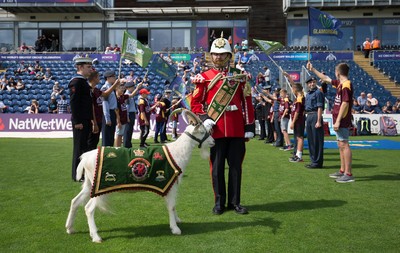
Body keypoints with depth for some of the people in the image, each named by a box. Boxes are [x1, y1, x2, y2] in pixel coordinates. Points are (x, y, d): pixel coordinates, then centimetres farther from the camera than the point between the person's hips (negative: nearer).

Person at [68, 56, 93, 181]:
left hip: (86, 120, 10)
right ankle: (77, 175, 4)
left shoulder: (83, 81, 17)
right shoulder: (76, 81, -13)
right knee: (79, 147, -3)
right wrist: (77, 121, -22)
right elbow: (74, 102, -19)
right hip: (80, 121, -10)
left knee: (84, 146, 14)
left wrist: (90, 119, 19)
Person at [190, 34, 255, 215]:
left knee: (236, 166, 8)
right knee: (217, 167, 7)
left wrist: (249, 127, 3)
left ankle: (235, 202, 21)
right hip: (215, 130, -1)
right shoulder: (204, 77, 4)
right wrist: (204, 119, -12)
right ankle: (219, 202, 20)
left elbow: (247, 103, 7)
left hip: (237, 131, 1)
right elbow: (195, 102, 4)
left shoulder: (239, 76, 8)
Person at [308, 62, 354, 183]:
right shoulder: (340, 83, 13)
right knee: (341, 145, 14)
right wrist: (313, 69, 33)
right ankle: (342, 171, 23)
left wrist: (338, 121, -22)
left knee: (344, 145, -8)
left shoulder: (346, 85, -15)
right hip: (340, 121, 10)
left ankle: (348, 174, -6)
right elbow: (326, 79, 28)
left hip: (342, 121, -10)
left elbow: (345, 104, -21)